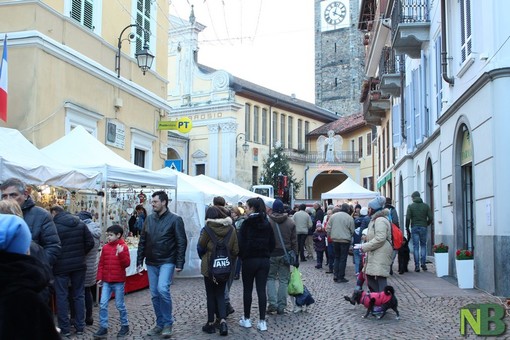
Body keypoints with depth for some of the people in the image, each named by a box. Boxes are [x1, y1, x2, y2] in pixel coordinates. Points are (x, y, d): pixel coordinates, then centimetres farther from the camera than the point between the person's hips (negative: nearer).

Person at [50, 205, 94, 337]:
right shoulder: (80, 223, 3)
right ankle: (80, 327, 17)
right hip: (79, 265, 4)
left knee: (62, 297, 6)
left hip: (61, 266, -4)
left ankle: (65, 328, 11)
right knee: (79, 295, 12)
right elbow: (90, 242, 2)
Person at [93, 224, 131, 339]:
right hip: (106, 281, 4)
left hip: (119, 282, -4)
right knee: (103, 305, -1)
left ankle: (125, 326, 21)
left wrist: (121, 253, -26)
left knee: (120, 305, 5)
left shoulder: (123, 247, -7)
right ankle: (103, 328, 6)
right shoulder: (105, 247, 6)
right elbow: (101, 264, 9)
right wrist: (100, 278, 5)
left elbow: (127, 264, -13)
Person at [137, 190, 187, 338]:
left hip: (167, 262, -5)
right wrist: (139, 261, 8)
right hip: (151, 263, 6)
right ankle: (160, 324, 23)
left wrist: (179, 263, -13)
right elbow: (142, 241, 12)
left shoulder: (175, 219, -7)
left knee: (163, 289, -20)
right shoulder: (149, 219, 8)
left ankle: (168, 323, -3)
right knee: (155, 294, 9)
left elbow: (181, 243, -8)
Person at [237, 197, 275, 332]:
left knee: (247, 290, 9)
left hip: (249, 260, -4)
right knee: (262, 290, 5)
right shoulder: (267, 223, 4)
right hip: (264, 260, 4)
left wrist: (242, 255, 4)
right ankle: (262, 321, 5)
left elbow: (241, 242, -11)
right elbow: (272, 243, 7)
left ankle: (247, 319, 18)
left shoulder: (247, 223, -11)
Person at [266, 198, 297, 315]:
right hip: (285, 254, 2)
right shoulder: (290, 222, 0)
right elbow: (294, 240, 2)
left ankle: (272, 303, 0)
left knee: (270, 278, 12)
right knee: (283, 280, 9)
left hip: (271, 254, -2)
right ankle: (281, 307, 12)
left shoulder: (267, 221, -9)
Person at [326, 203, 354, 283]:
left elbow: (328, 229, 4)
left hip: (335, 240, 4)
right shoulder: (349, 218, -8)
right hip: (345, 240, -4)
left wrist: (330, 236, 17)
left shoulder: (333, 216, 2)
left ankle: (335, 275, 12)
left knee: (337, 257, 16)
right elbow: (352, 231, -1)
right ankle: (341, 277, 6)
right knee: (343, 259, 4)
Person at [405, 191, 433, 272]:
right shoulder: (426, 206, 5)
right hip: (423, 228, 1)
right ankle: (423, 264, 7)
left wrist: (407, 228, 2)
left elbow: (407, 218, -7)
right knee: (423, 245, 14)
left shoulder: (410, 206, 0)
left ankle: (417, 266, 0)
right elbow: (430, 218, 1)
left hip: (414, 228, -1)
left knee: (415, 247, 2)